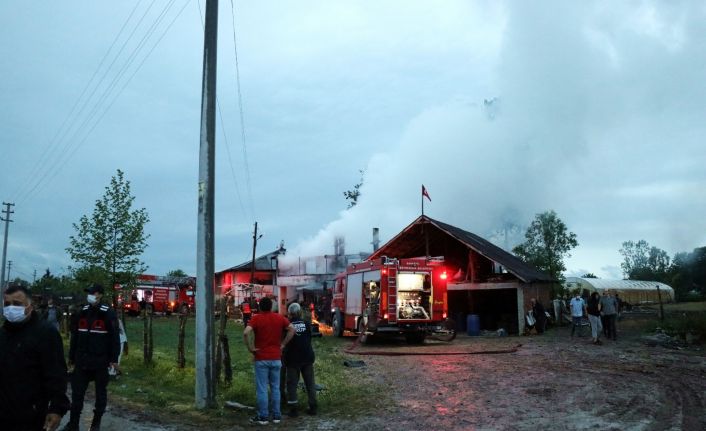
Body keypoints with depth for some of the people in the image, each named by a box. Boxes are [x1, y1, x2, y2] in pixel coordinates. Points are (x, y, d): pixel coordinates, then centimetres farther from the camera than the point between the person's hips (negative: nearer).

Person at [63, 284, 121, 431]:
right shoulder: (82, 313, 6)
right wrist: (71, 357, 14)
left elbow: (115, 337, -10)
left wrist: (114, 359, -12)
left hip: (101, 361, -4)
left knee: (100, 392, 8)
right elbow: (74, 336, 13)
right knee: (77, 391, 6)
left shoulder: (108, 314, -10)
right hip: (82, 360, 4)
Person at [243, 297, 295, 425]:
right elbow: (292, 329, 2)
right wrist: (283, 343, 4)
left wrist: (250, 348, -11)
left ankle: (263, 416, 7)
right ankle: (276, 415, 15)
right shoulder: (279, 318, 3)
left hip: (261, 358, -3)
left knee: (262, 389, 3)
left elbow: (246, 333, -22)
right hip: (276, 358, 3)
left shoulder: (256, 318, -7)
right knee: (275, 388, 11)